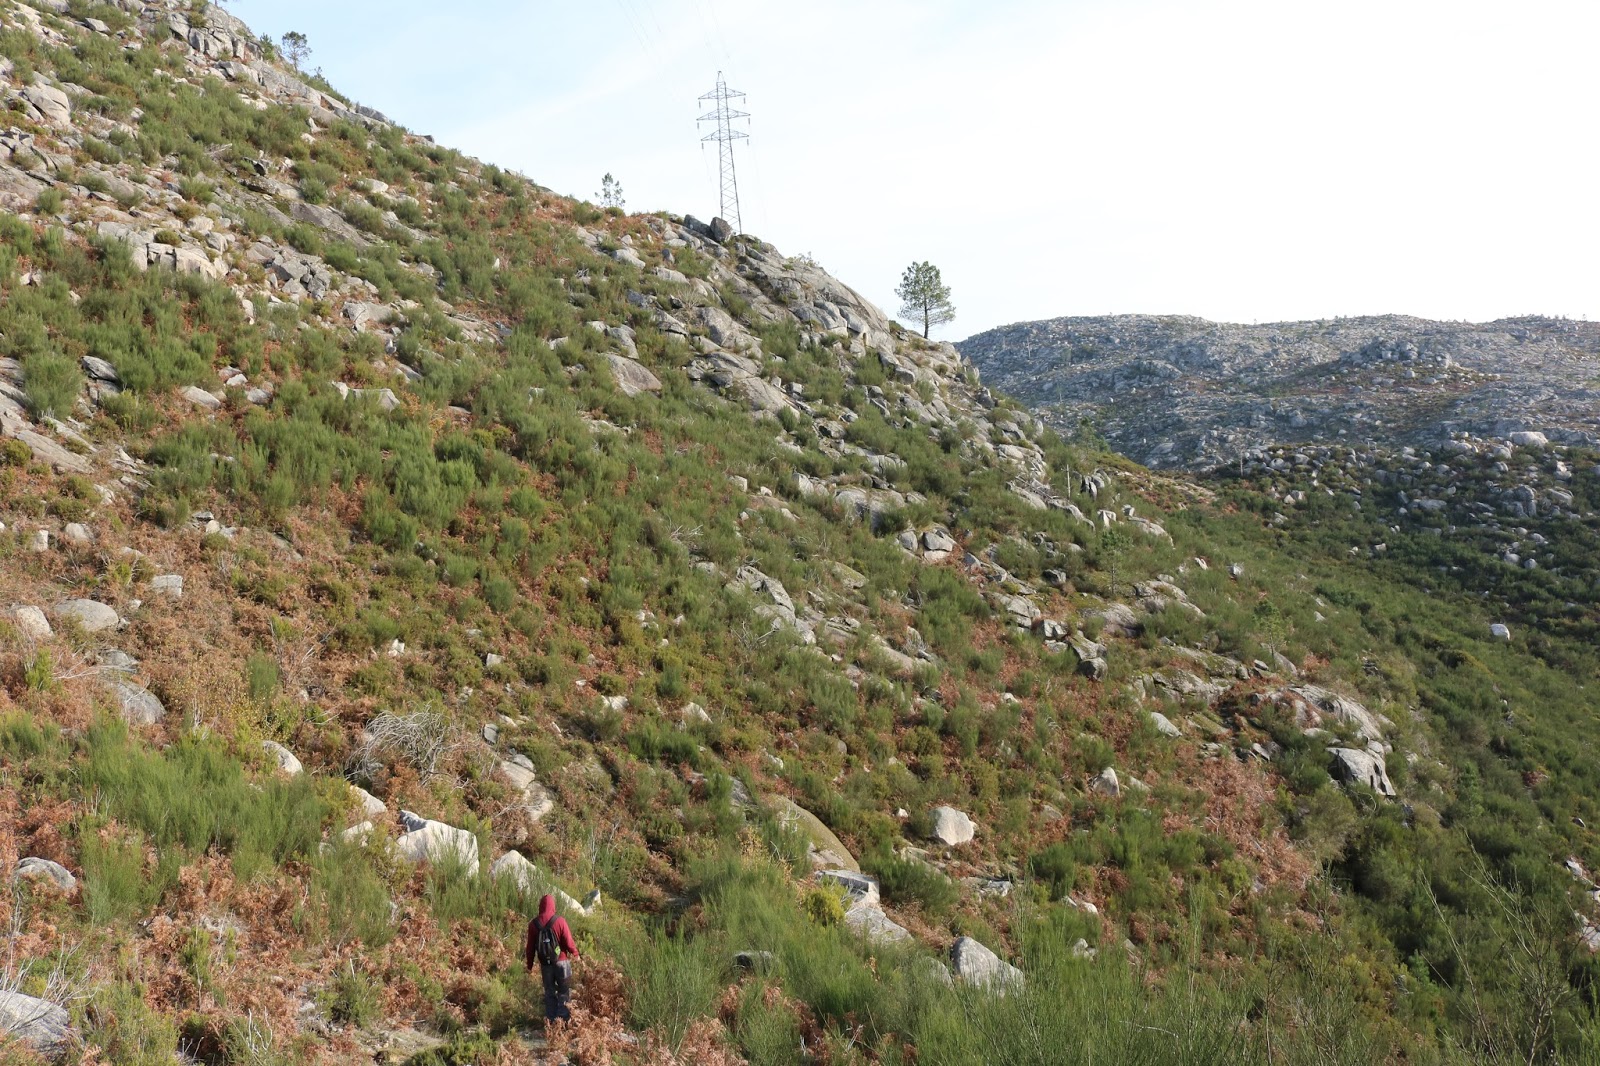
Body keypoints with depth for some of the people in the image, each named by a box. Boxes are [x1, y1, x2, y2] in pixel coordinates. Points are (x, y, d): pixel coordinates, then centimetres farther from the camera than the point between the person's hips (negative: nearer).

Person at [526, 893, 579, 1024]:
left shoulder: (533, 924, -4)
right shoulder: (559, 921, -13)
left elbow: (530, 947, 2)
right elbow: (569, 942, -12)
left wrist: (530, 965, 13)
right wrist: (575, 953, 7)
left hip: (545, 964, 3)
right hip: (561, 961, -3)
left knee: (549, 992, 15)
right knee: (564, 991, 8)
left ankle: (551, 1019, 15)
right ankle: (563, 1017, 1)